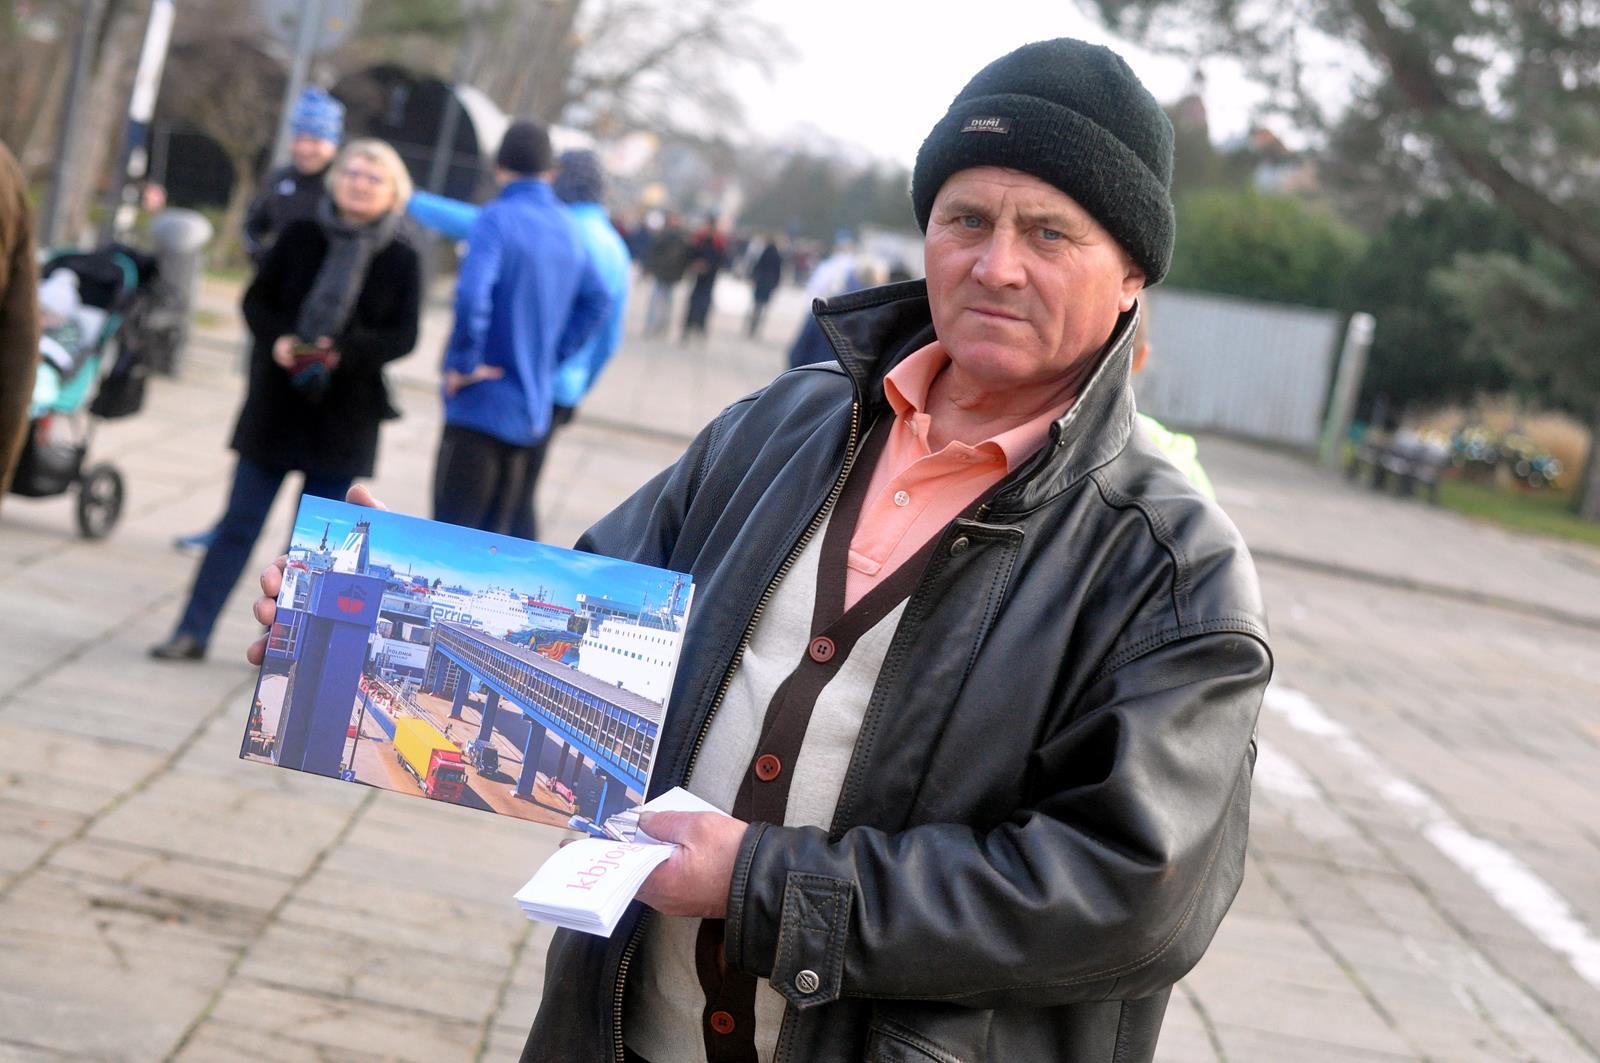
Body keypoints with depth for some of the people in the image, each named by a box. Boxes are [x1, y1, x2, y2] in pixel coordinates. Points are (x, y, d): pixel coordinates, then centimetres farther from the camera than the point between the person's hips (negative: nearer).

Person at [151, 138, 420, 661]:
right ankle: (192, 631, 9)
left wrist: (345, 352, -22)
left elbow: (403, 337, -6)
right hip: (276, 406, 1)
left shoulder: (402, 260, -2)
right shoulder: (299, 236, 1)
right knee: (239, 523, 4)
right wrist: (278, 339, -17)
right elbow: (257, 300, 3)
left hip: (346, 419, -1)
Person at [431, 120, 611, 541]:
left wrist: (464, 363, -16)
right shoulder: (567, 227, 9)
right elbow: (596, 300, 19)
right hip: (536, 408, 7)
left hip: (482, 405, -7)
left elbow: (471, 294, -28)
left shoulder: (498, 219, -13)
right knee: (514, 527, 17)